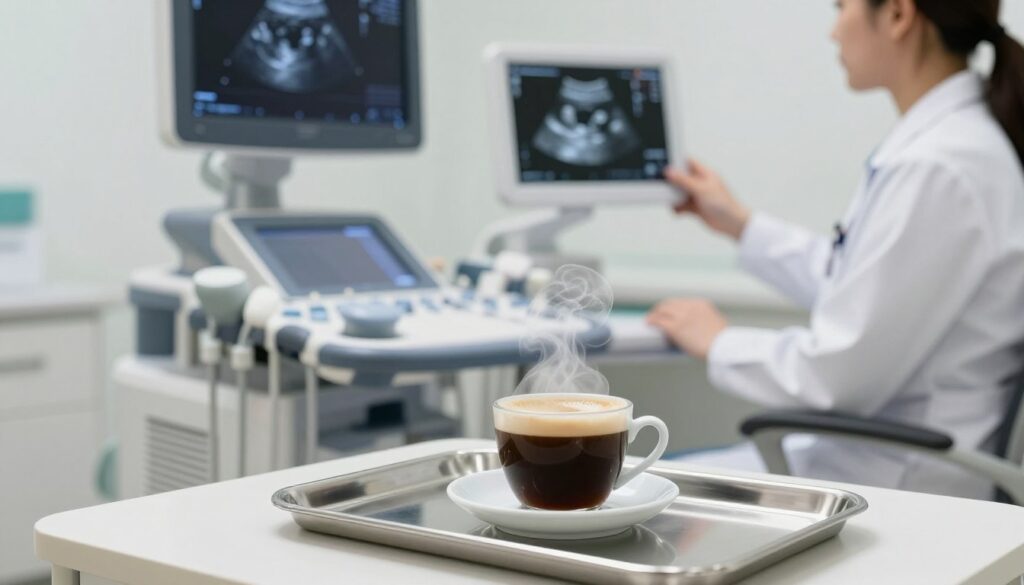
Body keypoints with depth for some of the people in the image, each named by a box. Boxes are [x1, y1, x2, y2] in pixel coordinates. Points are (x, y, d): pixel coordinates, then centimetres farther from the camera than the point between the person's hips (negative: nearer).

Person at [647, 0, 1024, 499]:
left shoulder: (937, 169, -24)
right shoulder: (950, 136, 8)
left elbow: (841, 375, -23)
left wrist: (720, 343, -5)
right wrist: (740, 224, 26)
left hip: (895, 478, -10)